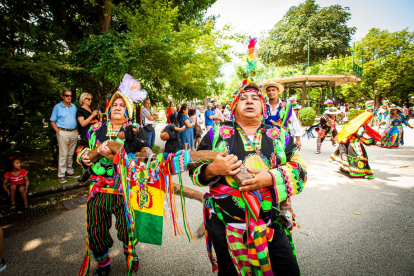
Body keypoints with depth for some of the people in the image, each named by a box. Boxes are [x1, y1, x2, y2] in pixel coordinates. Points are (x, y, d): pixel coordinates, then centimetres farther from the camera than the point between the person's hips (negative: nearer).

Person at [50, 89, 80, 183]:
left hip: (73, 132, 5)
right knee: (63, 154, -4)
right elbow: (52, 121, -1)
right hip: (63, 132, -5)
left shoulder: (74, 107, 15)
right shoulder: (57, 107, 1)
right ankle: (61, 175, 2)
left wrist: (76, 130, 7)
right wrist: (58, 132, -11)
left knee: (71, 154, 12)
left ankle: (70, 171, 22)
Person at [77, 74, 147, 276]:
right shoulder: (96, 129, 10)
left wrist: (113, 155, -27)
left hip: (126, 191, -4)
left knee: (127, 229, 11)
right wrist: (83, 156, -2)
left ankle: (131, 257, 44)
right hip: (99, 189, 4)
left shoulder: (136, 130, -4)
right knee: (95, 230, 15)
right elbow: (82, 147, 21)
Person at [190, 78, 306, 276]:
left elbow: (299, 169, -1)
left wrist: (271, 178, -19)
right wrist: (212, 170, -21)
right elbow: (195, 172, 1)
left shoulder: (279, 135, 6)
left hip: (272, 226, 2)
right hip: (225, 225, -1)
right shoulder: (218, 133, 1)